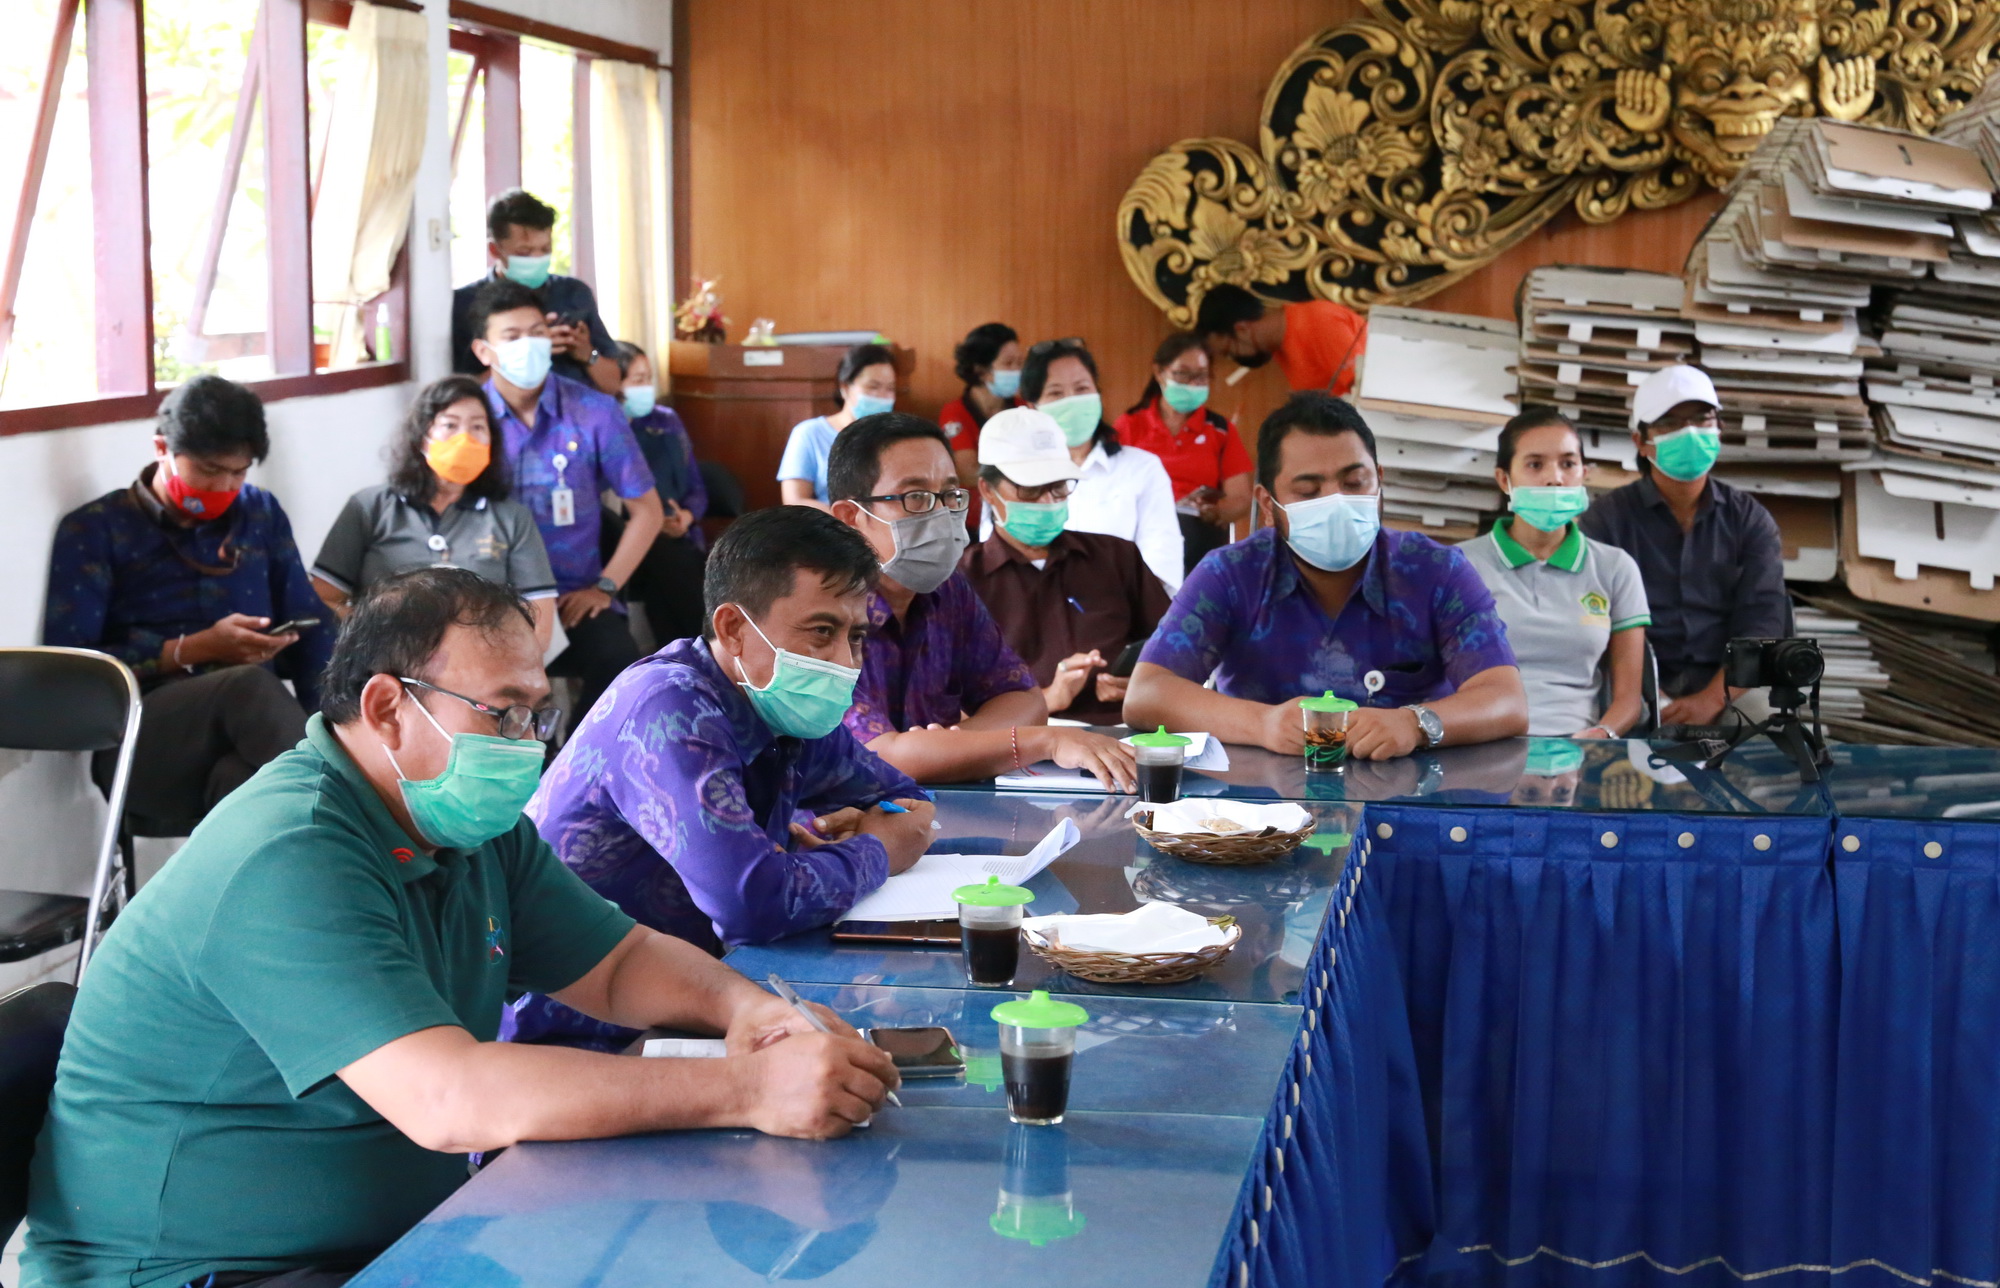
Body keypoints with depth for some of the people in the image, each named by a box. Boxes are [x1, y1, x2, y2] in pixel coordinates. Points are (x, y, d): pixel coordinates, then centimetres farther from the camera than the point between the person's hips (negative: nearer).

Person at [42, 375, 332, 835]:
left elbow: (310, 629, 17)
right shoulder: (94, 529, 7)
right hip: (143, 745, -2)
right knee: (250, 685, -37)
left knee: (241, 776, -39)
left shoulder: (261, 513, 20)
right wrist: (192, 651, -9)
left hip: (247, 740, 2)